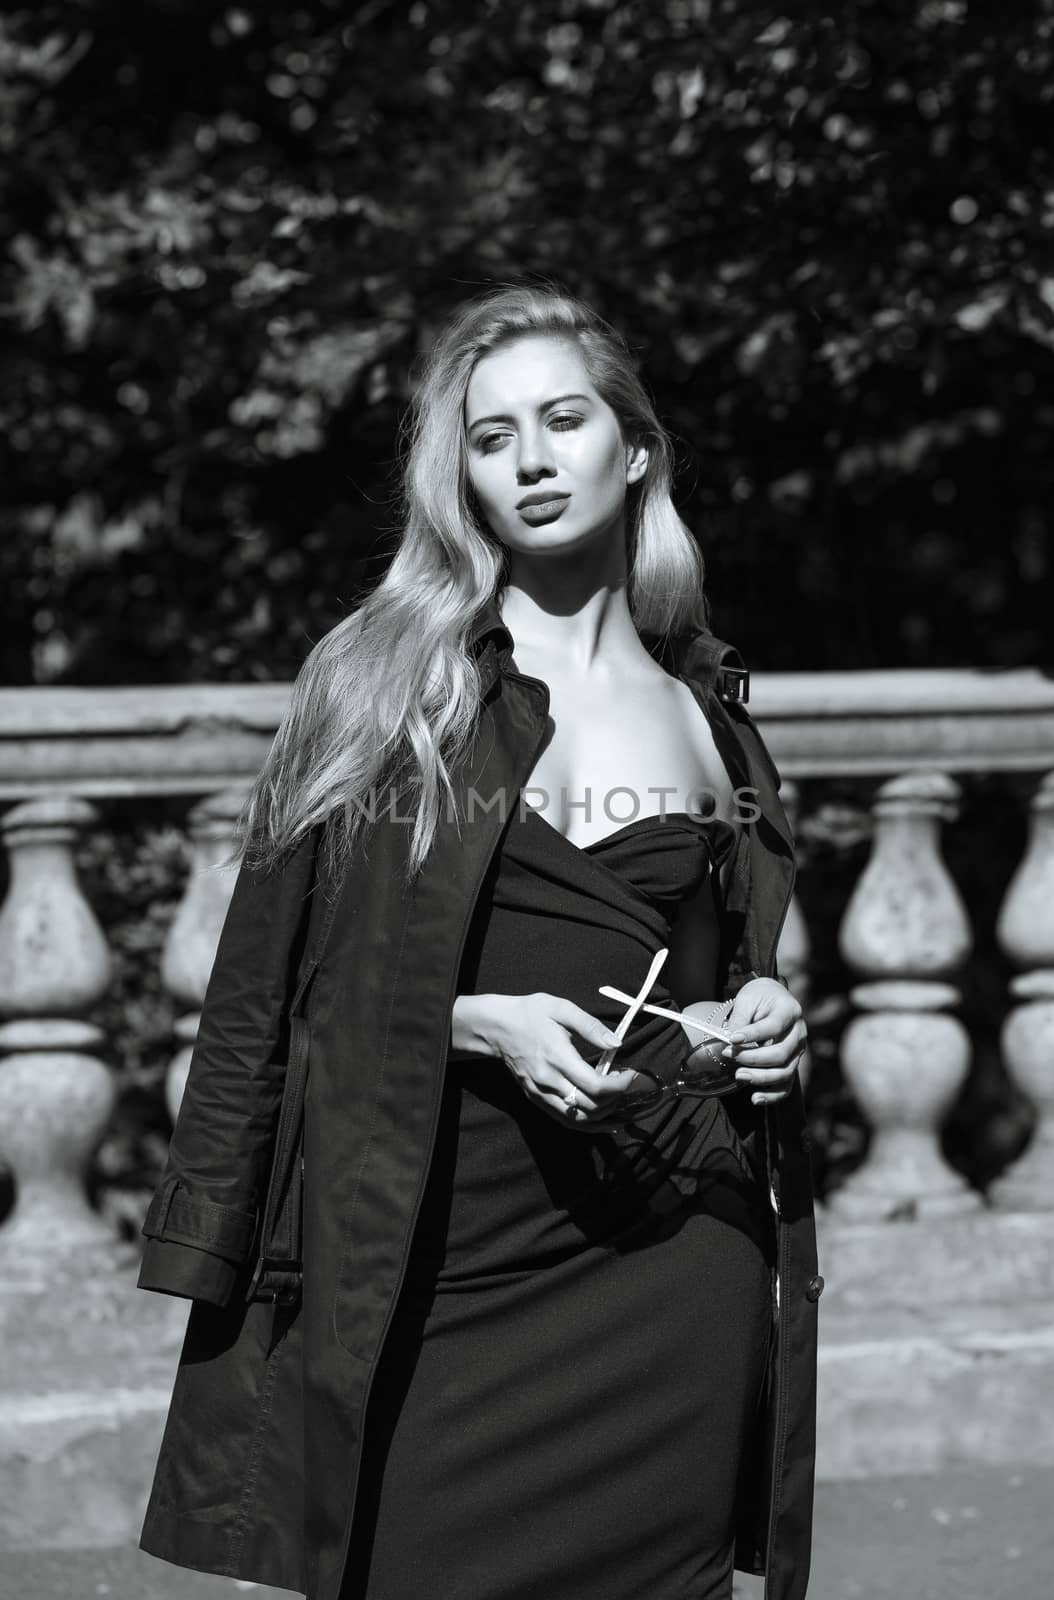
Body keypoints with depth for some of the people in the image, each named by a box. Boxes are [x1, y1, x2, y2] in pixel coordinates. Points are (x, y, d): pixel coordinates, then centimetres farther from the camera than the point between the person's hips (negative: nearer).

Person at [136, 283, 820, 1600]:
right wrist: (482, 1023, -13)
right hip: (447, 1256, -2)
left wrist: (762, 1017, 5)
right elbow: (277, 975, 1)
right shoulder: (379, 678, 4)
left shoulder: (705, 703, 14)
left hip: (673, 1256, 3)